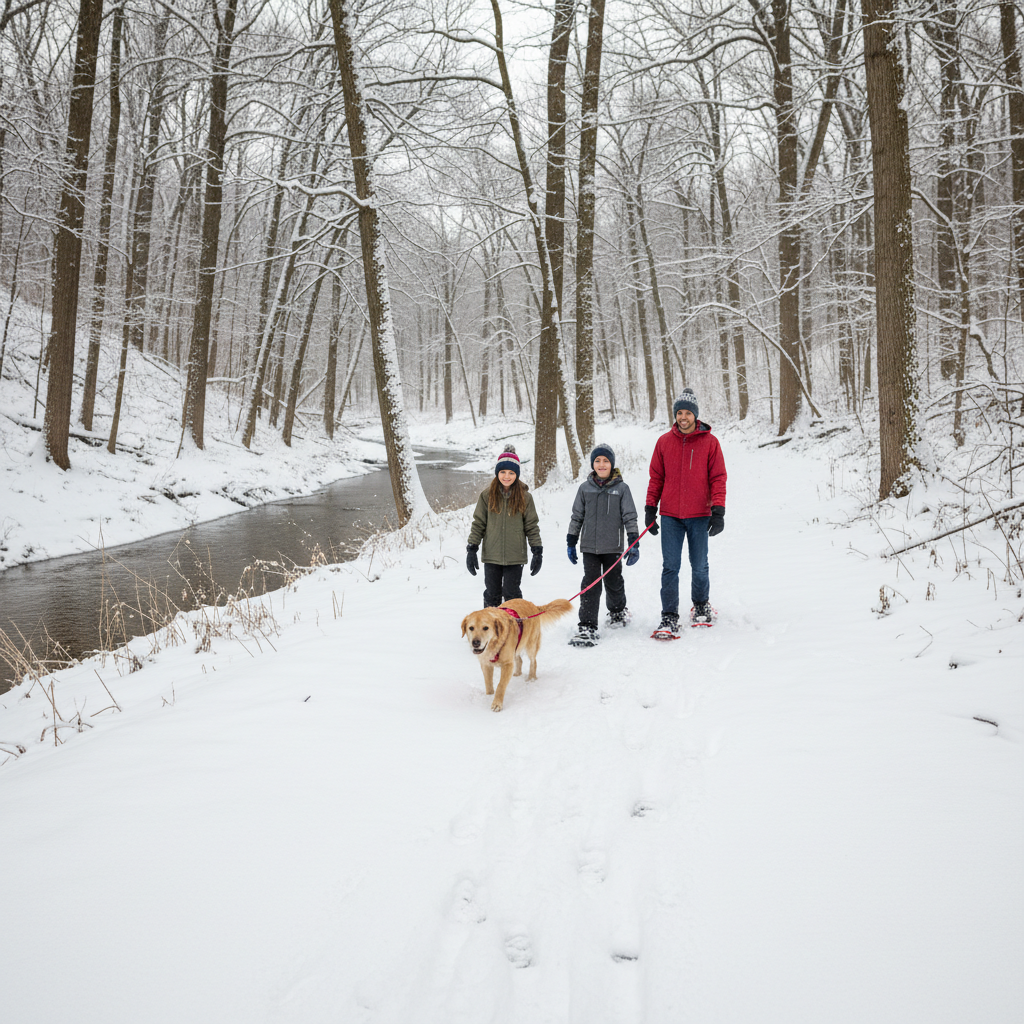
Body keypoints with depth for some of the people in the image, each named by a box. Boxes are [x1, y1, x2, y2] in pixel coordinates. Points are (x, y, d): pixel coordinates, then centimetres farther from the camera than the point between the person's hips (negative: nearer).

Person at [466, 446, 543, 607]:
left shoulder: (525, 497, 1)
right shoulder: (487, 495, 2)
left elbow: (532, 526, 4)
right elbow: (478, 524, 5)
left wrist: (537, 552, 0)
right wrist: (471, 549, 0)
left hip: (515, 557, -1)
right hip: (491, 556, 1)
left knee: (511, 594, 1)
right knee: (492, 594, 7)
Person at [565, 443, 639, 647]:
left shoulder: (621, 488, -1)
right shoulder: (585, 488, 4)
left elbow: (630, 517, 1)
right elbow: (576, 517, 11)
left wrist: (634, 543, -4)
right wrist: (571, 543, 10)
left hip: (612, 546, -1)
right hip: (589, 546, 1)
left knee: (614, 582, 12)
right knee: (590, 585, -7)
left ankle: (618, 611, 41)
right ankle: (587, 627, -6)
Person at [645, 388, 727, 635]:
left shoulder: (710, 442, -1)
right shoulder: (664, 442, 4)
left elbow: (718, 478, -1)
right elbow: (656, 478, 9)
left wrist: (718, 511, -8)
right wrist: (650, 508, 4)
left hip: (699, 515, -1)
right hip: (670, 515, 1)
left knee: (699, 566, 10)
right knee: (670, 567, -2)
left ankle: (701, 606, 32)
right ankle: (669, 617, 2)